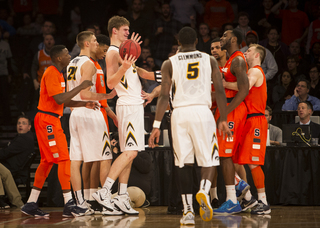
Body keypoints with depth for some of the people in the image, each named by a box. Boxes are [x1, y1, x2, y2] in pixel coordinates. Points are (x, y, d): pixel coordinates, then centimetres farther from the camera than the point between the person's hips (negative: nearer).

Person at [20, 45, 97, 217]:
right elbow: (59, 99, -24)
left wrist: (84, 104, 9)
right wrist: (80, 87, -19)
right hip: (47, 120, -11)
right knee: (64, 159, -12)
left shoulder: (58, 74, 18)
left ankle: (31, 204, 12)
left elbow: (64, 101, 21)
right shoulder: (51, 74, -14)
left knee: (47, 161, 10)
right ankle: (68, 204, -13)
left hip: (51, 121, 11)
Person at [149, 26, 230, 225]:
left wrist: (156, 126, 1)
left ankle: (188, 211, 3)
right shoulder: (210, 60, 9)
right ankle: (204, 191, -23)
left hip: (179, 113, 1)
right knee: (209, 160, 7)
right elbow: (220, 92, 4)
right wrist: (224, 120, 9)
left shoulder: (170, 63, 7)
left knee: (184, 163, 7)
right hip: (202, 111, -1)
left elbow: (164, 96, 0)